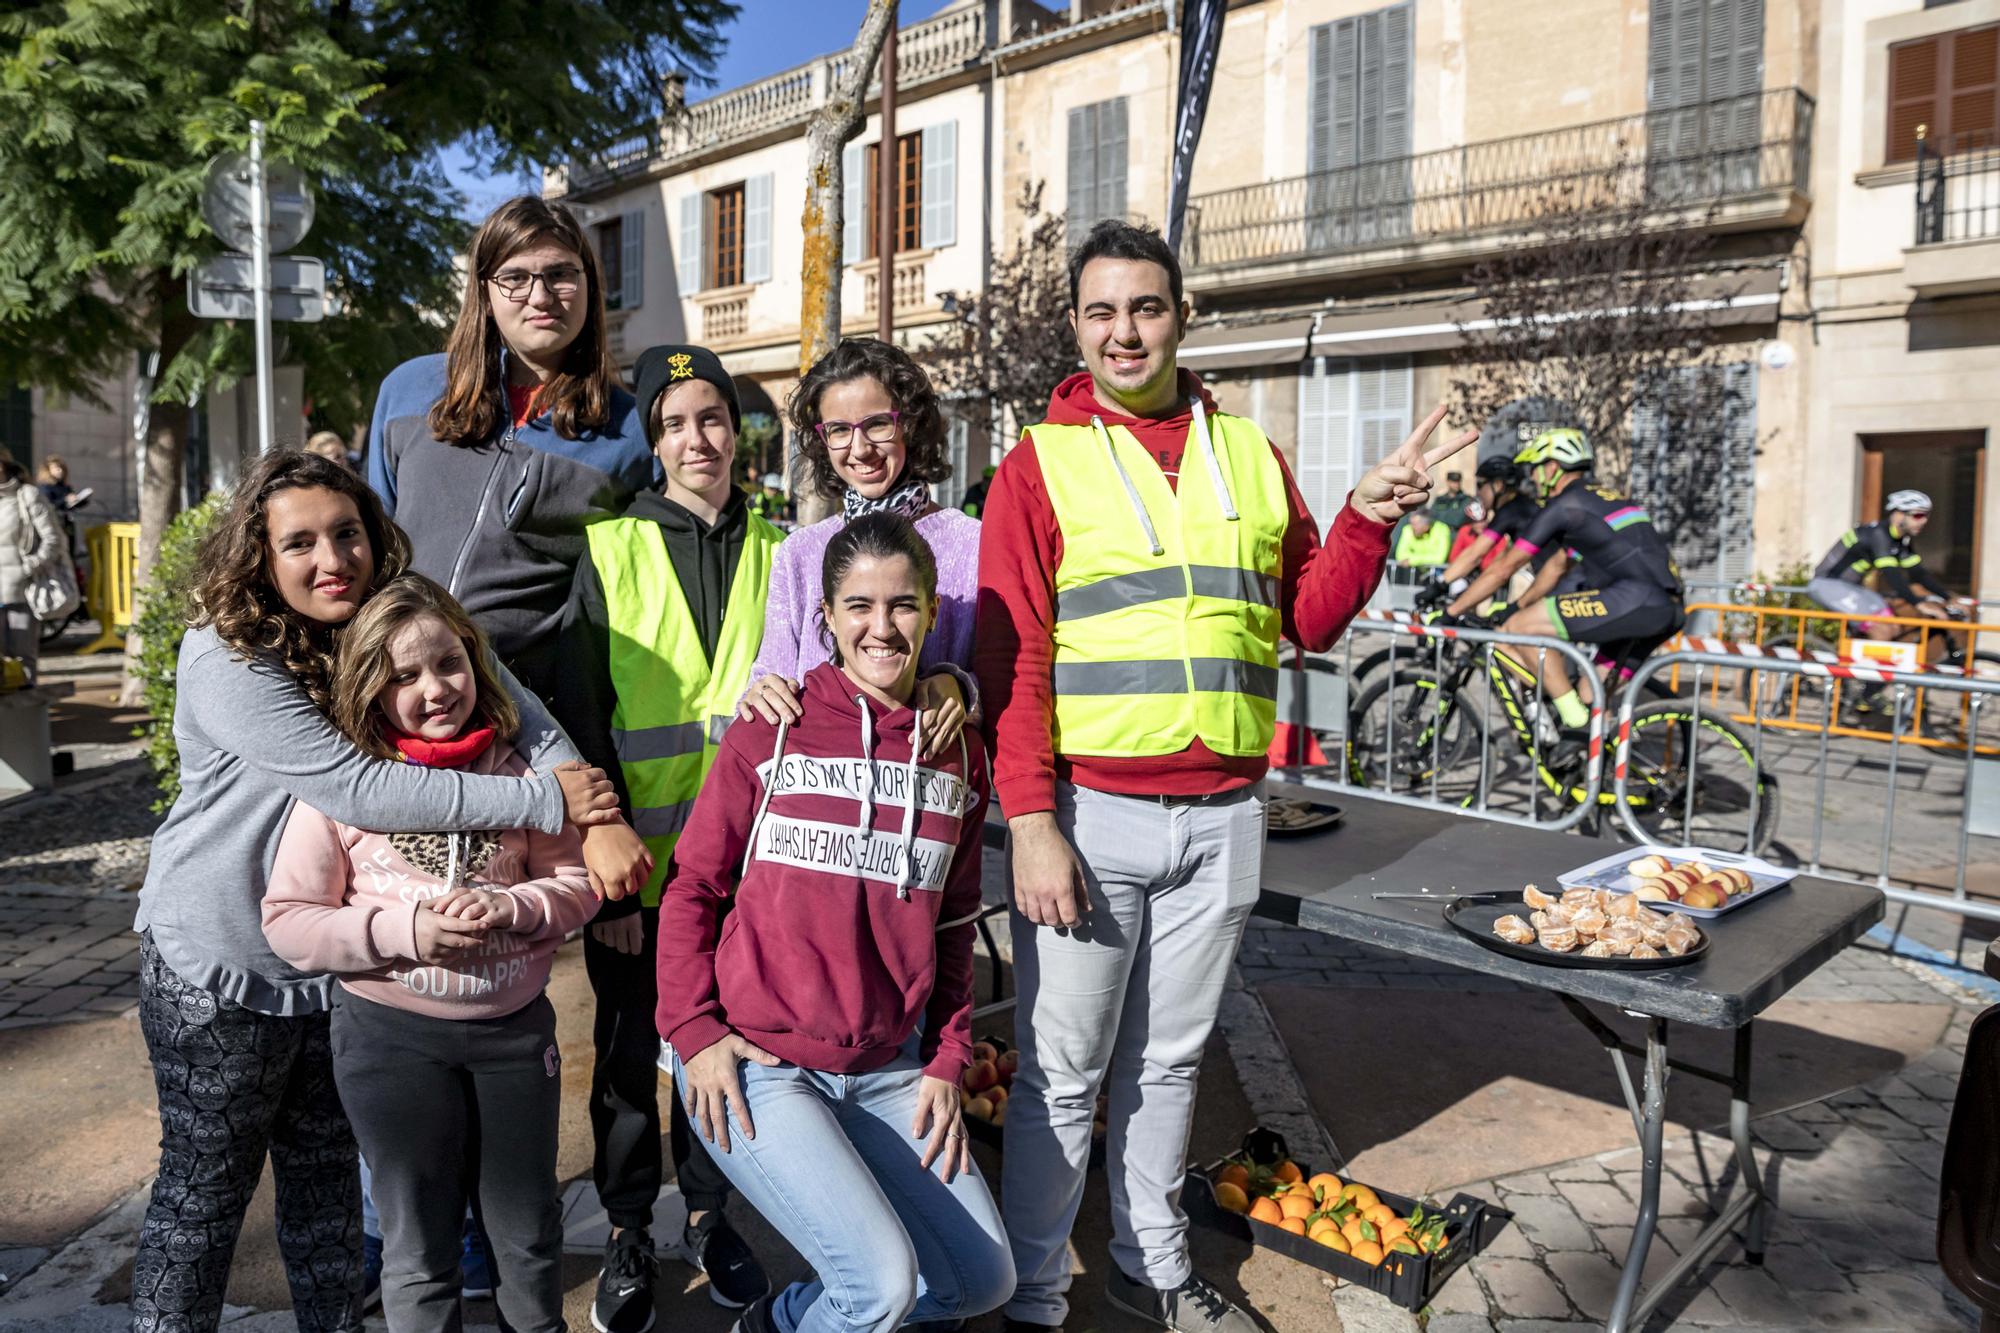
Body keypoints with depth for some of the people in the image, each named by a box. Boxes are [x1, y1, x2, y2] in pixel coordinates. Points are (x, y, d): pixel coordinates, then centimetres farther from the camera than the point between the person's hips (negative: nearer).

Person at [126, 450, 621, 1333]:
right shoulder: (227, 660, -23)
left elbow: (517, 714, -11)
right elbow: (355, 787, -33)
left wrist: (600, 814, -30)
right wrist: (547, 803, -33)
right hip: (221, 964, -5)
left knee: (328, 1169, 19)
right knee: (207, 1186, 12)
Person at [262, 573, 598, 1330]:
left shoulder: (518, 770, -4)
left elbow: (575, 880, 0)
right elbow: (288, 922, -7)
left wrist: (513, 909, -20)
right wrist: (402, 930, -21)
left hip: (516, 1027, 2)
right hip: (393, 1038, -2)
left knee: (529, 1235, 18)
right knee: (420, 1245, 14)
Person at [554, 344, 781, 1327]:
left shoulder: (774, 552, 6)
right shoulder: (611, 552, -2)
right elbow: (581, 722, -5)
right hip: (640, 861, -2)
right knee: (630, 1052, 11)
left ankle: (707, 1215, 35)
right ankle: (627, 1235, 30)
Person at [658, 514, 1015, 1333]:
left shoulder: (958, 756, 5)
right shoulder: (771, 730, -7)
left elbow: (952, 927, 11)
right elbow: (693, 886, -2)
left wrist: (947, 1063, 7)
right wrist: (694, 1031, -9)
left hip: (888, 1069, 5)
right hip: (754, 1061, -5)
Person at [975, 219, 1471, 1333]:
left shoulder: (1251, 456, 11)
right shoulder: (1041, 465, -1)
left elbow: (1307, 619, 13)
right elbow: (1012, 658, -7)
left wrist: (1366, 521, -3)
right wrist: (1031, 822, -15)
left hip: (1225, 814, 4)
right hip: (1092, 812, -3)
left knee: (1170, 1059, 17)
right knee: (1062, 1071, 5)